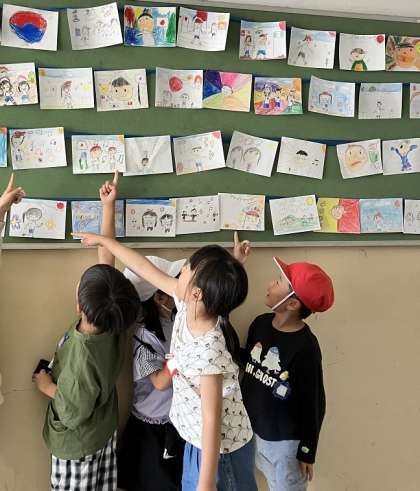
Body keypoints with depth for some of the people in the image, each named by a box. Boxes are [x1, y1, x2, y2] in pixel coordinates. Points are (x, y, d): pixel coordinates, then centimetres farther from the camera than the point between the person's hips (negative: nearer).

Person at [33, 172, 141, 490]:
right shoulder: (114, 323, -23)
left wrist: (48, 386, -8)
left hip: (77, 445, -6)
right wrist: (109, 208, -13)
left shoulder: (82, 358, -39)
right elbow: (107, 260, -17)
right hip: (106, 433, 6)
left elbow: (73, 414, -24)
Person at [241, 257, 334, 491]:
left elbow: (314, 403, -17)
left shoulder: (305, 348, -25)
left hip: (285, 440, -5)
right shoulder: (261, 323, -8)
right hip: (252, 429, 5)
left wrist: (307, 451, -10)